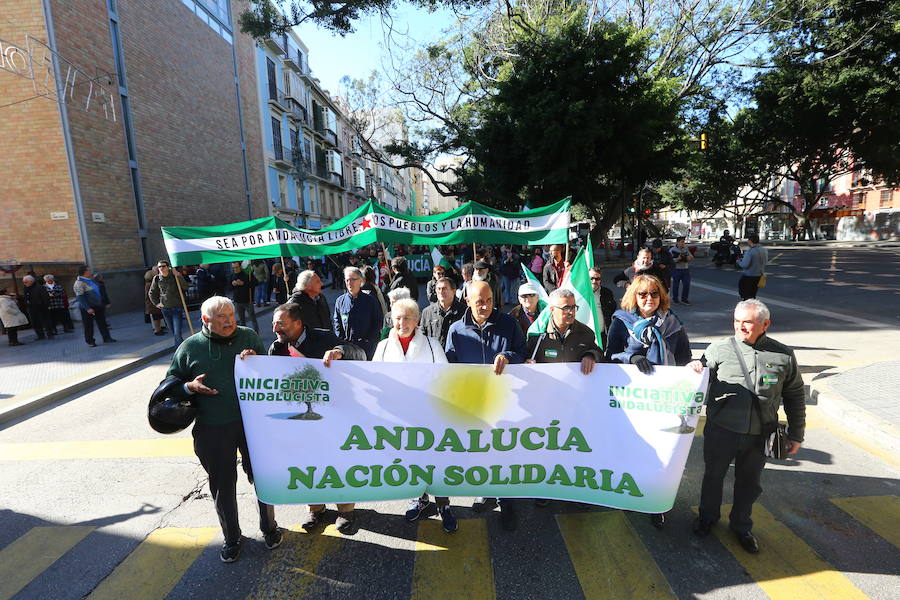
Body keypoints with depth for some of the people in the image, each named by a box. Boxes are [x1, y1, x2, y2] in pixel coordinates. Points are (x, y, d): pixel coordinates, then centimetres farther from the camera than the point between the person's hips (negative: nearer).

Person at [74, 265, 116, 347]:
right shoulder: (79, 283, -17)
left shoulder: (90, 280, 10)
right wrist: (88, 308, -25)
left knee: (102, 322, 8)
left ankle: (106, 338, 13)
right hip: (87, 308, -8)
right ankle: (90, 341, 16)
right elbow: (79, 297, -21)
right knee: (89, 325, 4)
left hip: (97, 306, 8)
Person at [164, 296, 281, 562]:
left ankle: (269, 528, 36)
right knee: (222, 485, 14)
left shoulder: (249, 337, 0)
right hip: (212, 429, 0)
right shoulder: (190, 347, -1)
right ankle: (231, 537, 37)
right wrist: (189, 386, -13)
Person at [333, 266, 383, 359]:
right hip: (345, 347, 2)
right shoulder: (340, 300, 7)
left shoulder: (371, 301, 1)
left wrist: (367, 341, -7)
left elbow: (377, 324, 2)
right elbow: (336, 323, 9)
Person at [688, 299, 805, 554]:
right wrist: (694, 367, -22)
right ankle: (707, 516, 42)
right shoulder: (719, 348, -7)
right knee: (713, 475, 17)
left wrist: (796, 434, 10)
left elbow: (795, 396, 8)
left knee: (749, 483, 19)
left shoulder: (783, 355, -1)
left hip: (758, 436, 1)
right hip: (721, 430, -1)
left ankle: (741, 526, 43)